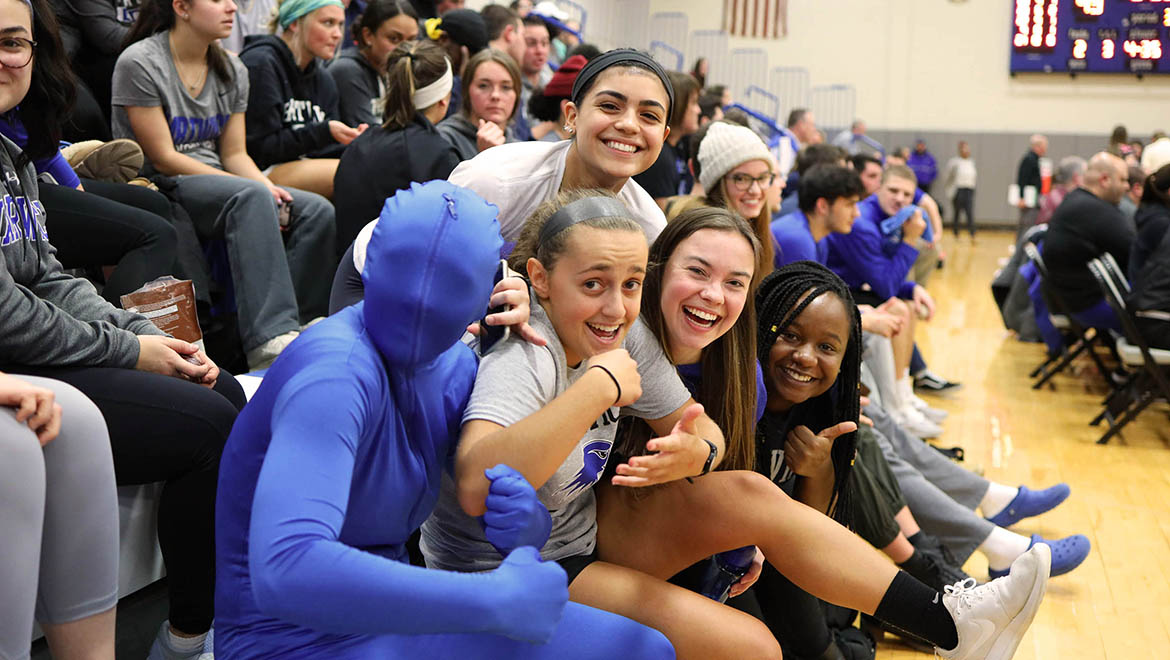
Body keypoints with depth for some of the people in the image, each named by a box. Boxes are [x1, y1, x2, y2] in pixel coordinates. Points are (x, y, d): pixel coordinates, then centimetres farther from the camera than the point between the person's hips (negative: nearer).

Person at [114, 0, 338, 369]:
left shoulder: (232, 71, 12)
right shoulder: (139, 63, -8)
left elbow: (235, 154, 11)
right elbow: (163, 158, -13)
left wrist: (270, 189, -12)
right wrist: (259, 189, -19)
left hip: (217, 183, 7)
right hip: (159, 188, -6)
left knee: (318, 211, -17)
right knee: (251, 196, -36)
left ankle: (300, 327, -21)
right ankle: (269, 338, -44)